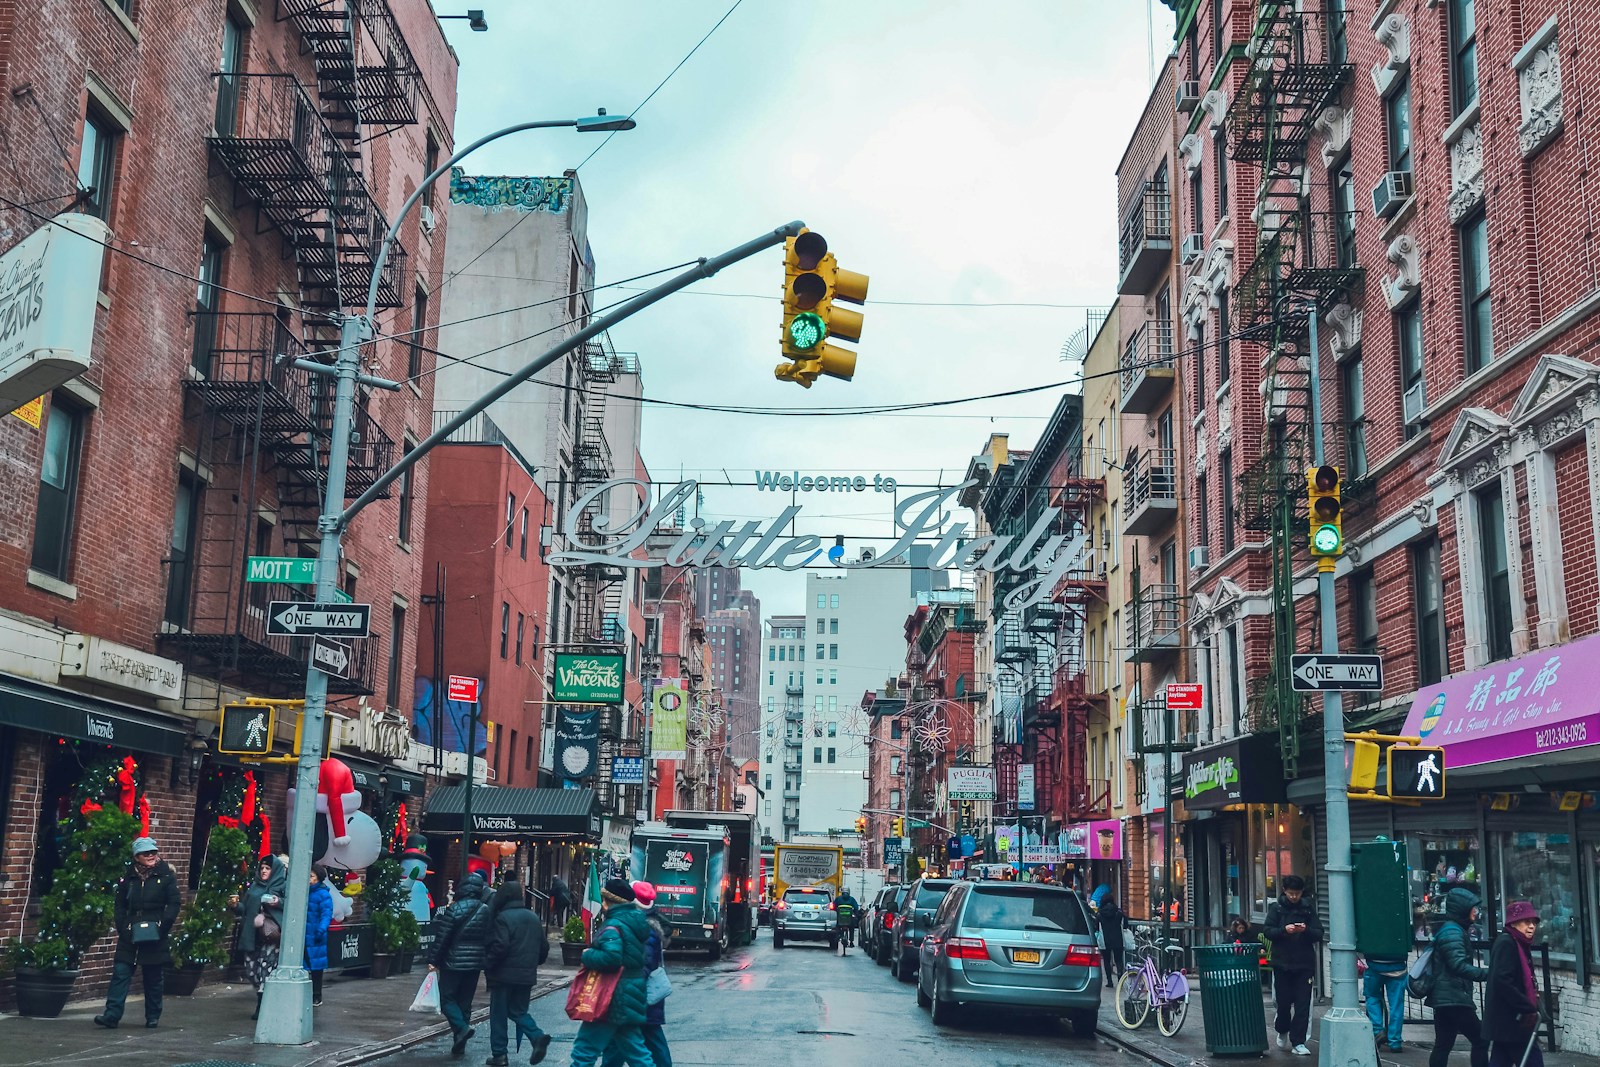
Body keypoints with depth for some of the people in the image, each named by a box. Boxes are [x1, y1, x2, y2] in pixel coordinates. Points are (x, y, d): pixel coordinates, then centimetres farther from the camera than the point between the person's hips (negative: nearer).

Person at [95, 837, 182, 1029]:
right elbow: (120, 905, 12)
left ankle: (153, 1017, 18)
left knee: (153, 977, 7)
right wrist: (121, 928, 0)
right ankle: (112, 1015, -6)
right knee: (120, 973, -6)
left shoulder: (166, 876, -1)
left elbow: (174, 903, -3)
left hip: (154, 936, -2)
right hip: (130, 934, 2)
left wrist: (162, 927, -11)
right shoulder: (128, 877, 7)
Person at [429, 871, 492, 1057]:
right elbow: (489, 938, 7)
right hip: (475, 964, 5)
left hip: (453, 963, -5)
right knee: (465, 1001, 12)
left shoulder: (454, 909, -13)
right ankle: (459, 1045, 13)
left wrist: (433, 961, -4)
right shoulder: (486, 911, 1)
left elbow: (441, 937, -11)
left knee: (447, 997, 6)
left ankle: (461, 1027, -17)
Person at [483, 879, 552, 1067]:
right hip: (527, 975, 6)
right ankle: (538, 1037, -6)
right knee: (518, 1011, 17)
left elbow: (500, 946, -21)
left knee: (498, 1014, 7)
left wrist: (488, 965, -7)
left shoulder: (503, 917, -12)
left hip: (504, 974, -6)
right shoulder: (533, 918, 10)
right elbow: (544, 947, 12)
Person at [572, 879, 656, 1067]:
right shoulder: (636, 922, 12)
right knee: (633, 1048, 16)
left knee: (584, 1051, -3)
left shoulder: (613, 926, -16)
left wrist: (588, 955, -15)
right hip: (630, 994, 9)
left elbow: (611, 958, -31)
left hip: (615, 997, -9)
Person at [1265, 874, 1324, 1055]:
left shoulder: (1308, 908, 5)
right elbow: (1268, 932, -2)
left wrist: (1306, 930, -18)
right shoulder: (1276, 908, 2)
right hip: (1282, 963, 0)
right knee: (1283, 1001, 5)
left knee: (1303, 1004, -3)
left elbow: (1319, 934, 2)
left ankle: (1298, 1042, 2)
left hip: (1304, 963, 0)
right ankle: (1282, 1031, 32)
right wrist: (1284, 930, -19)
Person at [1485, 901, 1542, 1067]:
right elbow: (1502, 981, -23)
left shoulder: (1520, 945, 16)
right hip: (1511, 1020, -10)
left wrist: (1532, 995, 4)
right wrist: (1528, 1008, -20)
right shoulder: (1506, 943, -14)